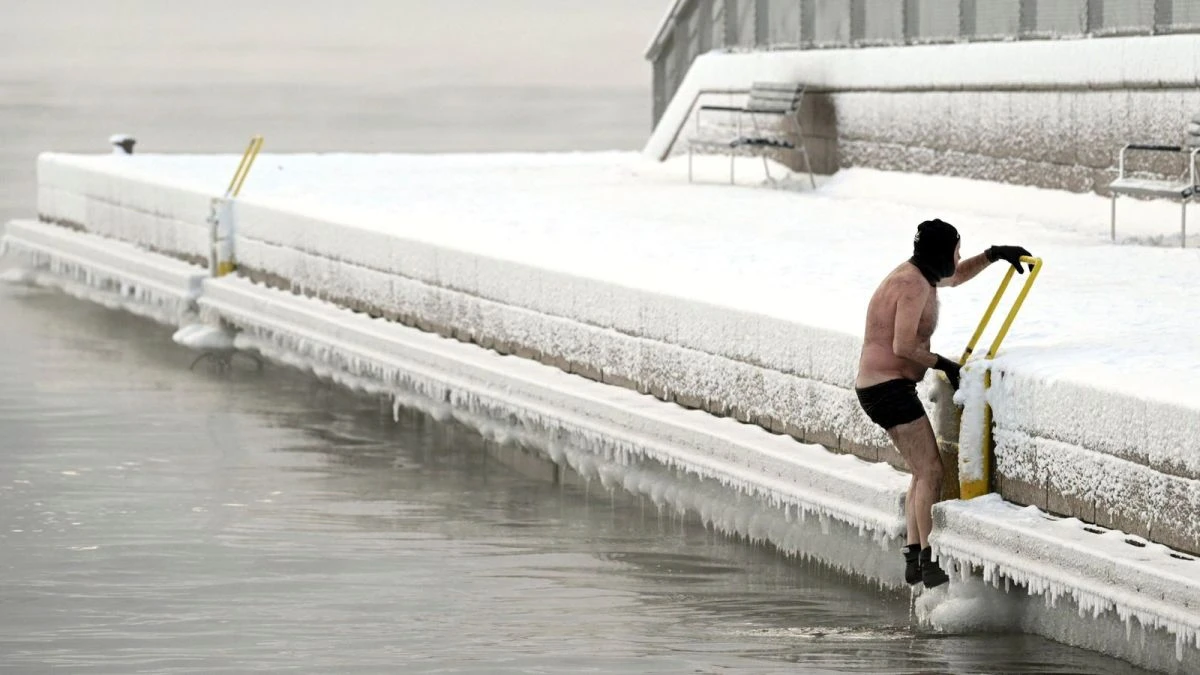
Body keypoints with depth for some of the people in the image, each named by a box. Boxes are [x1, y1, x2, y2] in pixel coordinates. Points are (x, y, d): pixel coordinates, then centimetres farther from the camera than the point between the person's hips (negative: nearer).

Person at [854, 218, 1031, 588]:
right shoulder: (915, 285, -18)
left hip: (880, 387, 11)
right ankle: (930, 563, -16)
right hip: (889, 387, -11)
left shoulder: (916, 274, 13)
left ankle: (914, 559, 14)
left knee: (925, 470, 16)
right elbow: (903, 345, -25)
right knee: (931, 471, -13)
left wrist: (993, 255, 21)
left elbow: (957, 276, 34)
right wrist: (943, 365, -12)